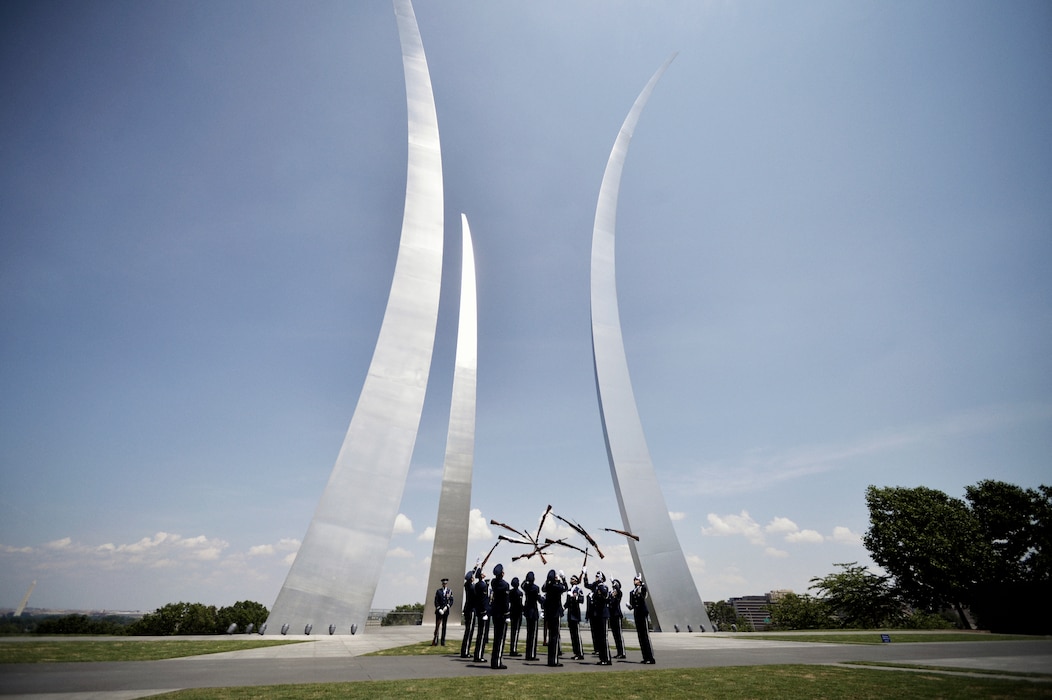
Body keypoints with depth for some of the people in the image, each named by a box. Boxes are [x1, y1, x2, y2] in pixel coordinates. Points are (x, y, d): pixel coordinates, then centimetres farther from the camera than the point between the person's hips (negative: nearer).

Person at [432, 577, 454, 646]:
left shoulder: (450, 591, 6)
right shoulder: (438, 591, 6)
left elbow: (451, 601, 1)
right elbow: (436, 601, 1)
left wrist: (446, 607, -14)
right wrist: (439, 609, -11)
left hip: (446, 610, 1)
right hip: (439, 610, 0)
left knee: (444, 626, 4)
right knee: (437, 625, -3)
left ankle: (443, 641, 8)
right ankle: (435, 641, 0)